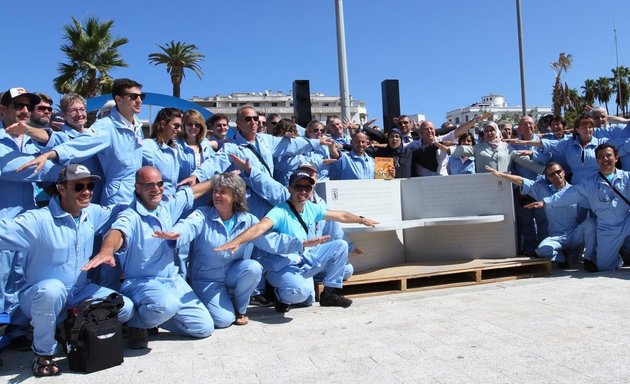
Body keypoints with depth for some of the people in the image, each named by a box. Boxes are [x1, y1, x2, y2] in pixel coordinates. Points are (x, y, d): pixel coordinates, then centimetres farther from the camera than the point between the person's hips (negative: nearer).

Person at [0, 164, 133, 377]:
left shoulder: (94, 213, -2)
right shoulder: (38, 220, -21)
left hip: (79, 292, 6)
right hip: (40, 295, -5)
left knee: (125, 308, -9)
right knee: (53, 289, -40)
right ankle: (43, 353, -14)